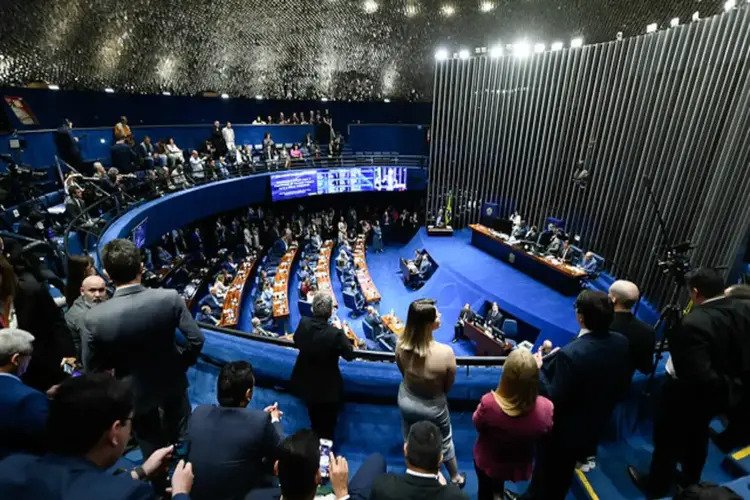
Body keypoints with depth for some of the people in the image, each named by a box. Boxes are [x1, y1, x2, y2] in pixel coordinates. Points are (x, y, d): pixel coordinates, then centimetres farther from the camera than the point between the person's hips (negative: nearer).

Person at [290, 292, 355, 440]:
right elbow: (350, 354, -16)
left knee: (315, 421, 31)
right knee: (327, 427, 21)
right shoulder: (335, 333, -33)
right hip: (327, 388, -5)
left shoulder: (303, 323, -19)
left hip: (306, 383, 5)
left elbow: (297, 341, 3)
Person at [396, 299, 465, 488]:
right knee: (444, 443, 28)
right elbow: (448, 385, -16)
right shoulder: (445, 353, -36)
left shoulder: (401, 344, -25)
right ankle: (456, 478, 56)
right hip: (433, 407, -3)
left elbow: (403, 371, -4)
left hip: (406, 401, 3)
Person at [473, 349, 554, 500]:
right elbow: (543, 437, -8)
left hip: (487, 462, -2)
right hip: (520, 466, 2)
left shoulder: (489, 402, -37)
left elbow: (477, 425, -14)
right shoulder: (546, 408, -32)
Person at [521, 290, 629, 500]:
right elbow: (622, 388, 0)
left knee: (545, 474, 22)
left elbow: (553, 399, -28)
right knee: (563, 474, 31)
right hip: (593, 428, 7)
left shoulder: (571, 354, -37)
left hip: (563, 432, -6)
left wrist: (539, 369, -17)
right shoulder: (621, 343, -14)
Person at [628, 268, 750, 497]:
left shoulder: (694, 323, -37)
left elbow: (697, 376, -37)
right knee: (697, 437, 31)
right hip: (724, 392, 7)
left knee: (668, 439, 18)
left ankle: (656, 485, 41)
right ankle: (691, 482, 54)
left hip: (691, 396, -7)